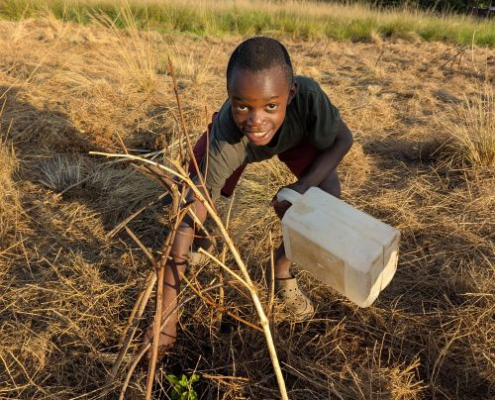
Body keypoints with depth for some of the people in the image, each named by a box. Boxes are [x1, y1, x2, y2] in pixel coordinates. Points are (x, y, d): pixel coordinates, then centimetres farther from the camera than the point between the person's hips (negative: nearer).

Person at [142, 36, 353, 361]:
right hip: (235, 139, 0)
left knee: (327, 193, -22)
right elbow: (187, 222, -43)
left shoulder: (307, 95, -43)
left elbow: (342, 139, -22)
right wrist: (167, 316, -42)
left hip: (297, 132, 1)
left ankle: (283, 266, 5)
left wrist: (303, 187, -40)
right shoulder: (224, 143, -45)